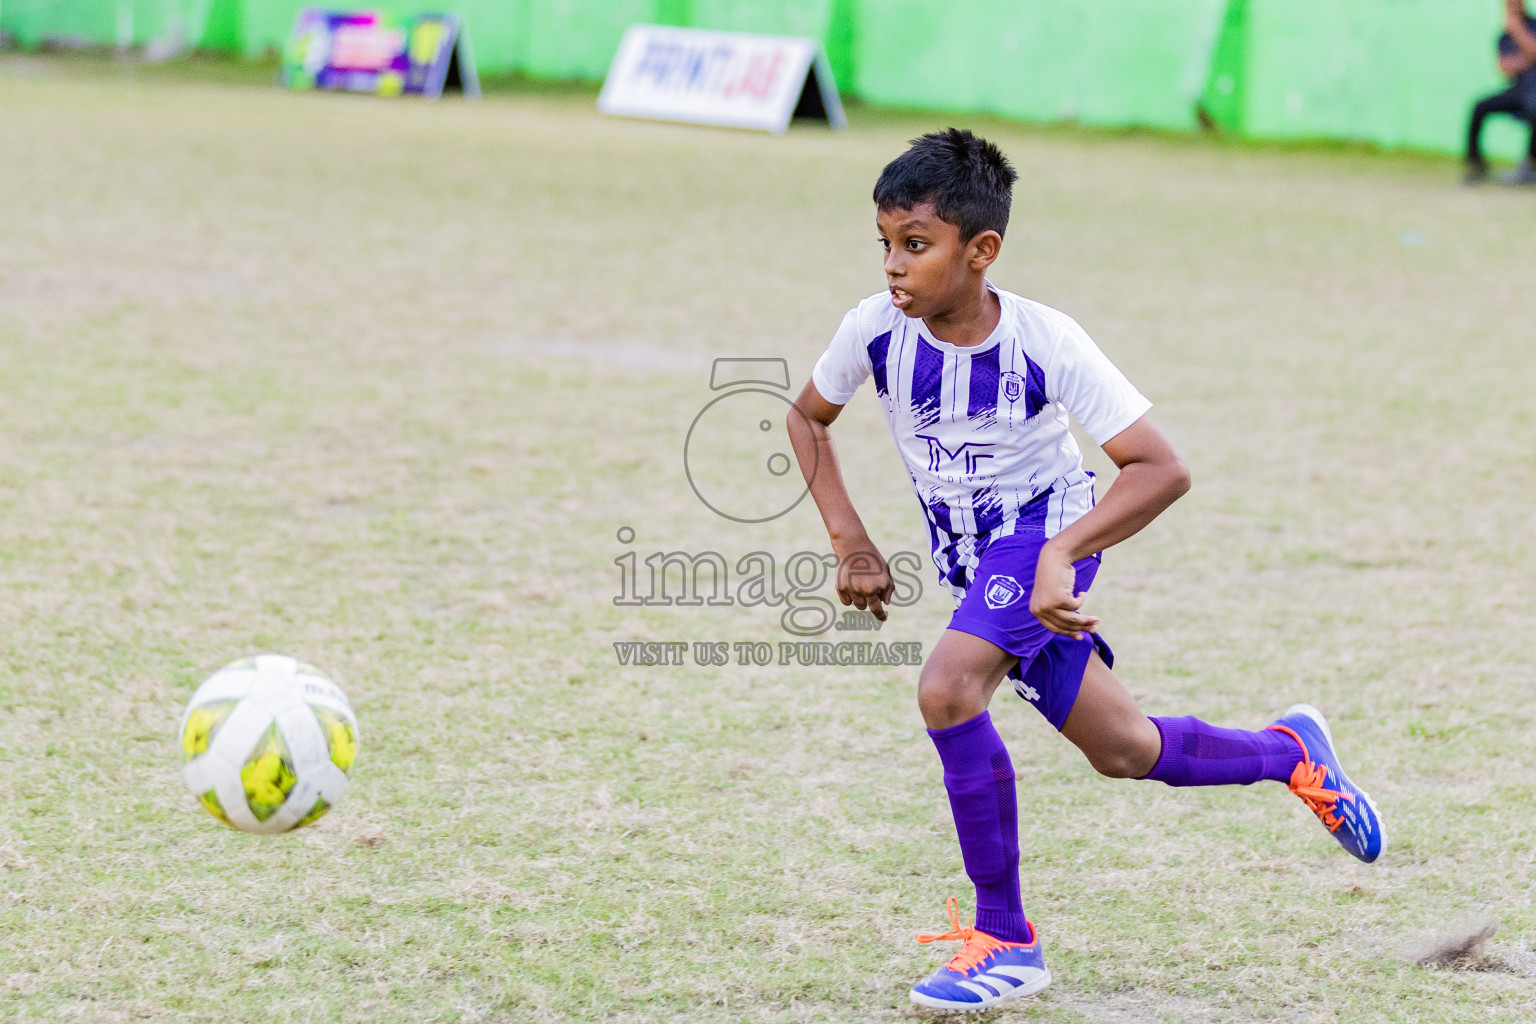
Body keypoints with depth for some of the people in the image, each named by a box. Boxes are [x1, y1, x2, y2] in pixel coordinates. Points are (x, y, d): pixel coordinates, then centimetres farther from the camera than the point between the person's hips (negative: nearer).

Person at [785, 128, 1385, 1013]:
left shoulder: (1045, 342, -25)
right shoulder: (876, 329, -16)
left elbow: (1163, 469, -25)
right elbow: (809, 417, 6)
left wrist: (1058, 556, -36)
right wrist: (851, 544, -4)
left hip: (1046, 528, -5)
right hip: (970, 560, 5)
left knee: (948, 689, -30)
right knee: (1124, 753, 12)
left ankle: (1006, 941, -18)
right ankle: (1291, 751, 41)